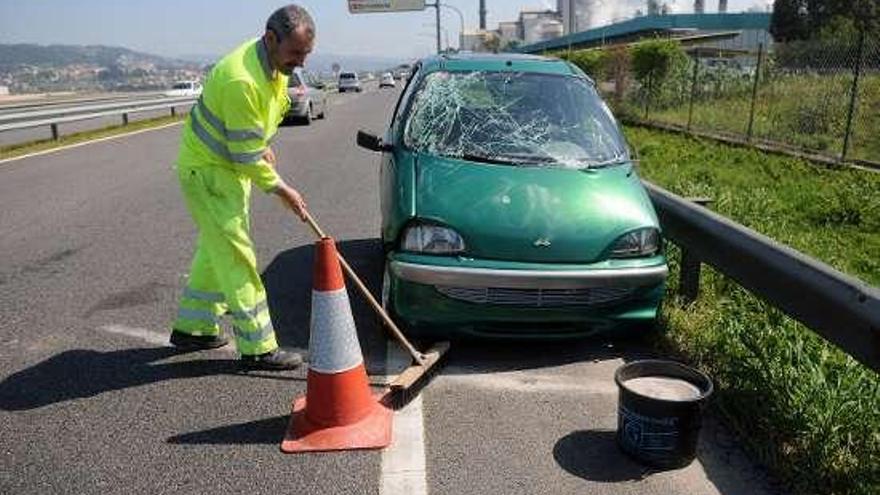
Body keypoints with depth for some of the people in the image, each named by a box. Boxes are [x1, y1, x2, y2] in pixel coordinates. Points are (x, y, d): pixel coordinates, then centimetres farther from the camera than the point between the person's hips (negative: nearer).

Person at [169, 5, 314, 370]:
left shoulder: (274, 64, -1)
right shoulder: (241, 80, -31)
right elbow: (246, 156, -26)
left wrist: (263, 146, 3)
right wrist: (281, 189, -16)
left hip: (232, 166, 10)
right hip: (208, 171, -10)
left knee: (216, 250, 18)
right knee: (236, 257, -7)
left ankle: (190, 327, 33)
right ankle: (259, 349, 1)